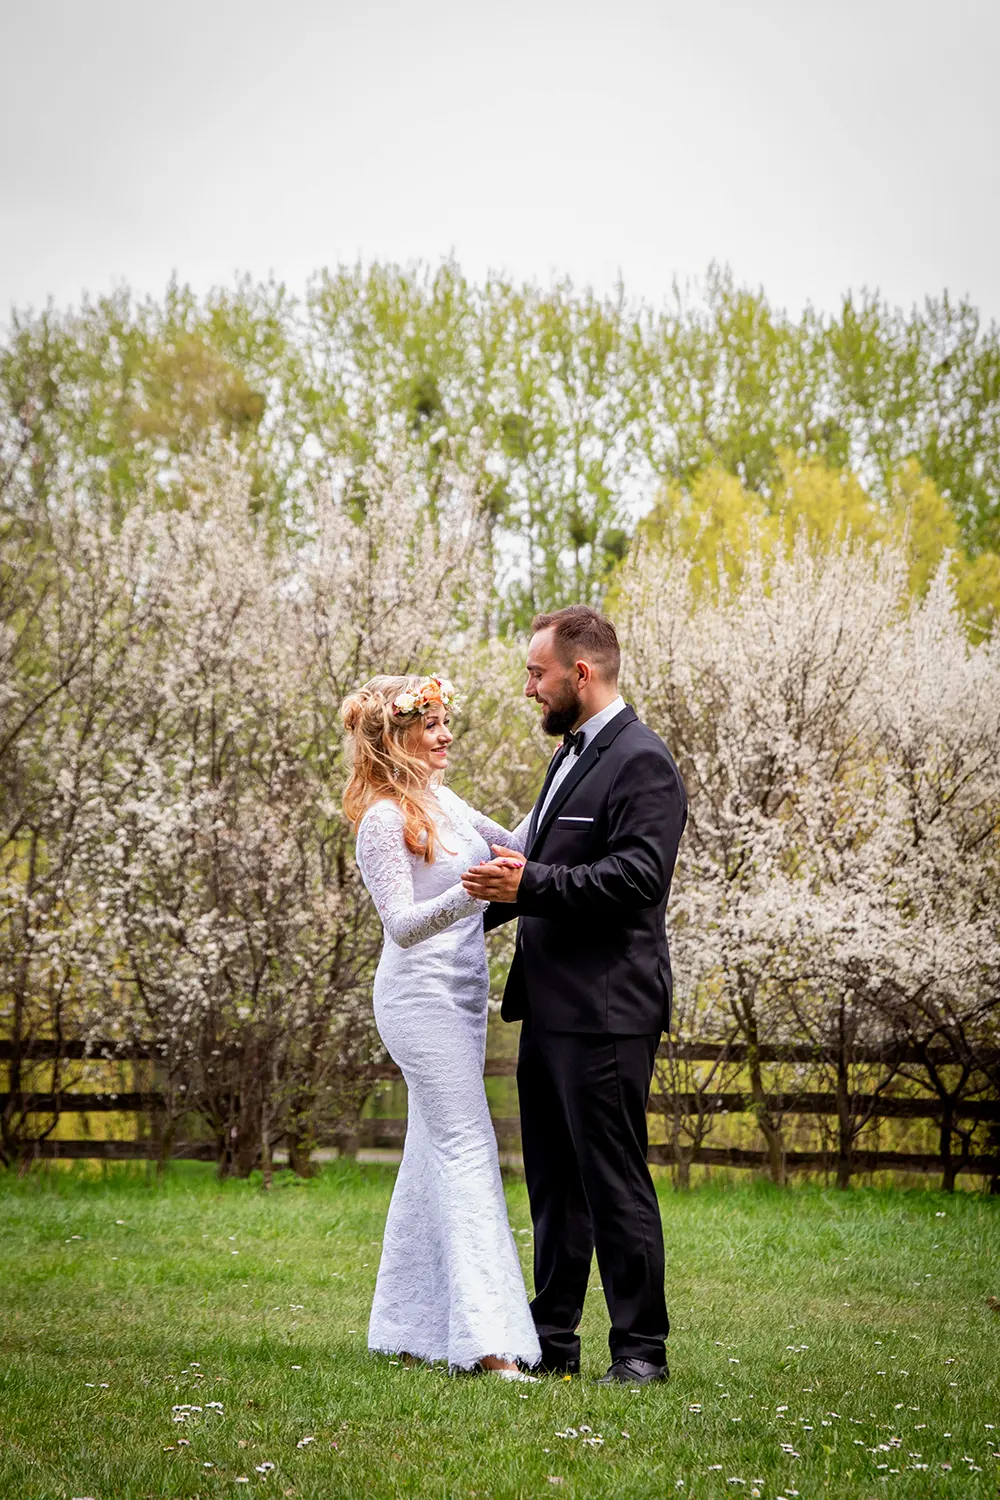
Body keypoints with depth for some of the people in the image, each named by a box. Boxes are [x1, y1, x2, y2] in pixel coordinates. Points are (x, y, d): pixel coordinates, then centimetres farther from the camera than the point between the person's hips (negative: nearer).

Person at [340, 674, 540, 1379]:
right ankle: (489, 1341, -19)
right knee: (468, 1153, -15)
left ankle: (407, 1328, 18)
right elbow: (402, 924, -20)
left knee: (435, 1157, 11)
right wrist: (470, 891, -35)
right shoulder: (385, 821, -14)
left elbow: (514, 849, 21)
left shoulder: (442, 800, 13)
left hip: (460, 997, 9)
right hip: (421, 998, -9)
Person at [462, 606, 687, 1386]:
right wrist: (494, 896, 26)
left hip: (606, 1011, -10)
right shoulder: (572, 756, 18)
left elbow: (637, 875, -23)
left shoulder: (643, 762, -13)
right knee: (554, 1179, 15)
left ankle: (642, 1346, 4)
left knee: (614, 1179, -4)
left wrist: (531, 884, -25)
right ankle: (553, 1337, 23)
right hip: (551, 1006, 10)